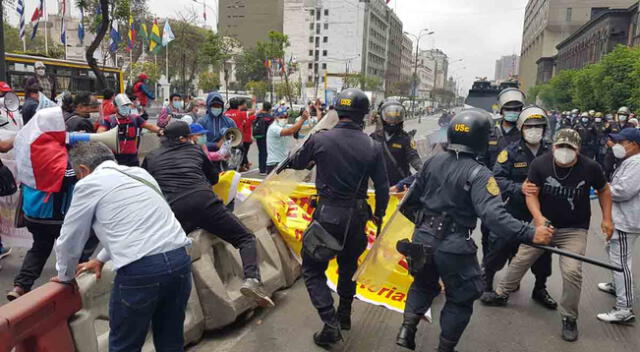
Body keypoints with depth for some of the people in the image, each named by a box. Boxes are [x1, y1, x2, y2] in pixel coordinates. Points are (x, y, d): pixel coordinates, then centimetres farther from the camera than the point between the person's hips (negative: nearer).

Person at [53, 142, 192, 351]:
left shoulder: (89, 183, 5)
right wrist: (101, 259, 44)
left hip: (140, 270, -6)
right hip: (179, 259, 6)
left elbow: (70, 238, 14)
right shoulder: (140, 174, 23)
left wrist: (65, 276, 31)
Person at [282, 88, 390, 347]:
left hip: (327, 215, -3)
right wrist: (379, 215, 16)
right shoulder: (373, 147, -7)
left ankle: (330, 323, 1)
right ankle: (344, 316, 41)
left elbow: (298, 163, 8)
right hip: (357, 217, 3)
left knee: (313, 270, 12)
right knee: (348, 266, 25)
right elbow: (382, 188, -1)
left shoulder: (319, 139, -11)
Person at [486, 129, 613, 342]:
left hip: (574, 229, -1)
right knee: (521, 260, 10)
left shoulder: (590, 167, -15)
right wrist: (538, 217, -31)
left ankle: (569, 318, 10)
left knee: (572, 271, -13)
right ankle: (501, 294, 34)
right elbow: (532, 194, -15)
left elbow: (603, 190, 4)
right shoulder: (540, 164, -16)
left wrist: (606, 218, 0)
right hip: (543, 223, 1)